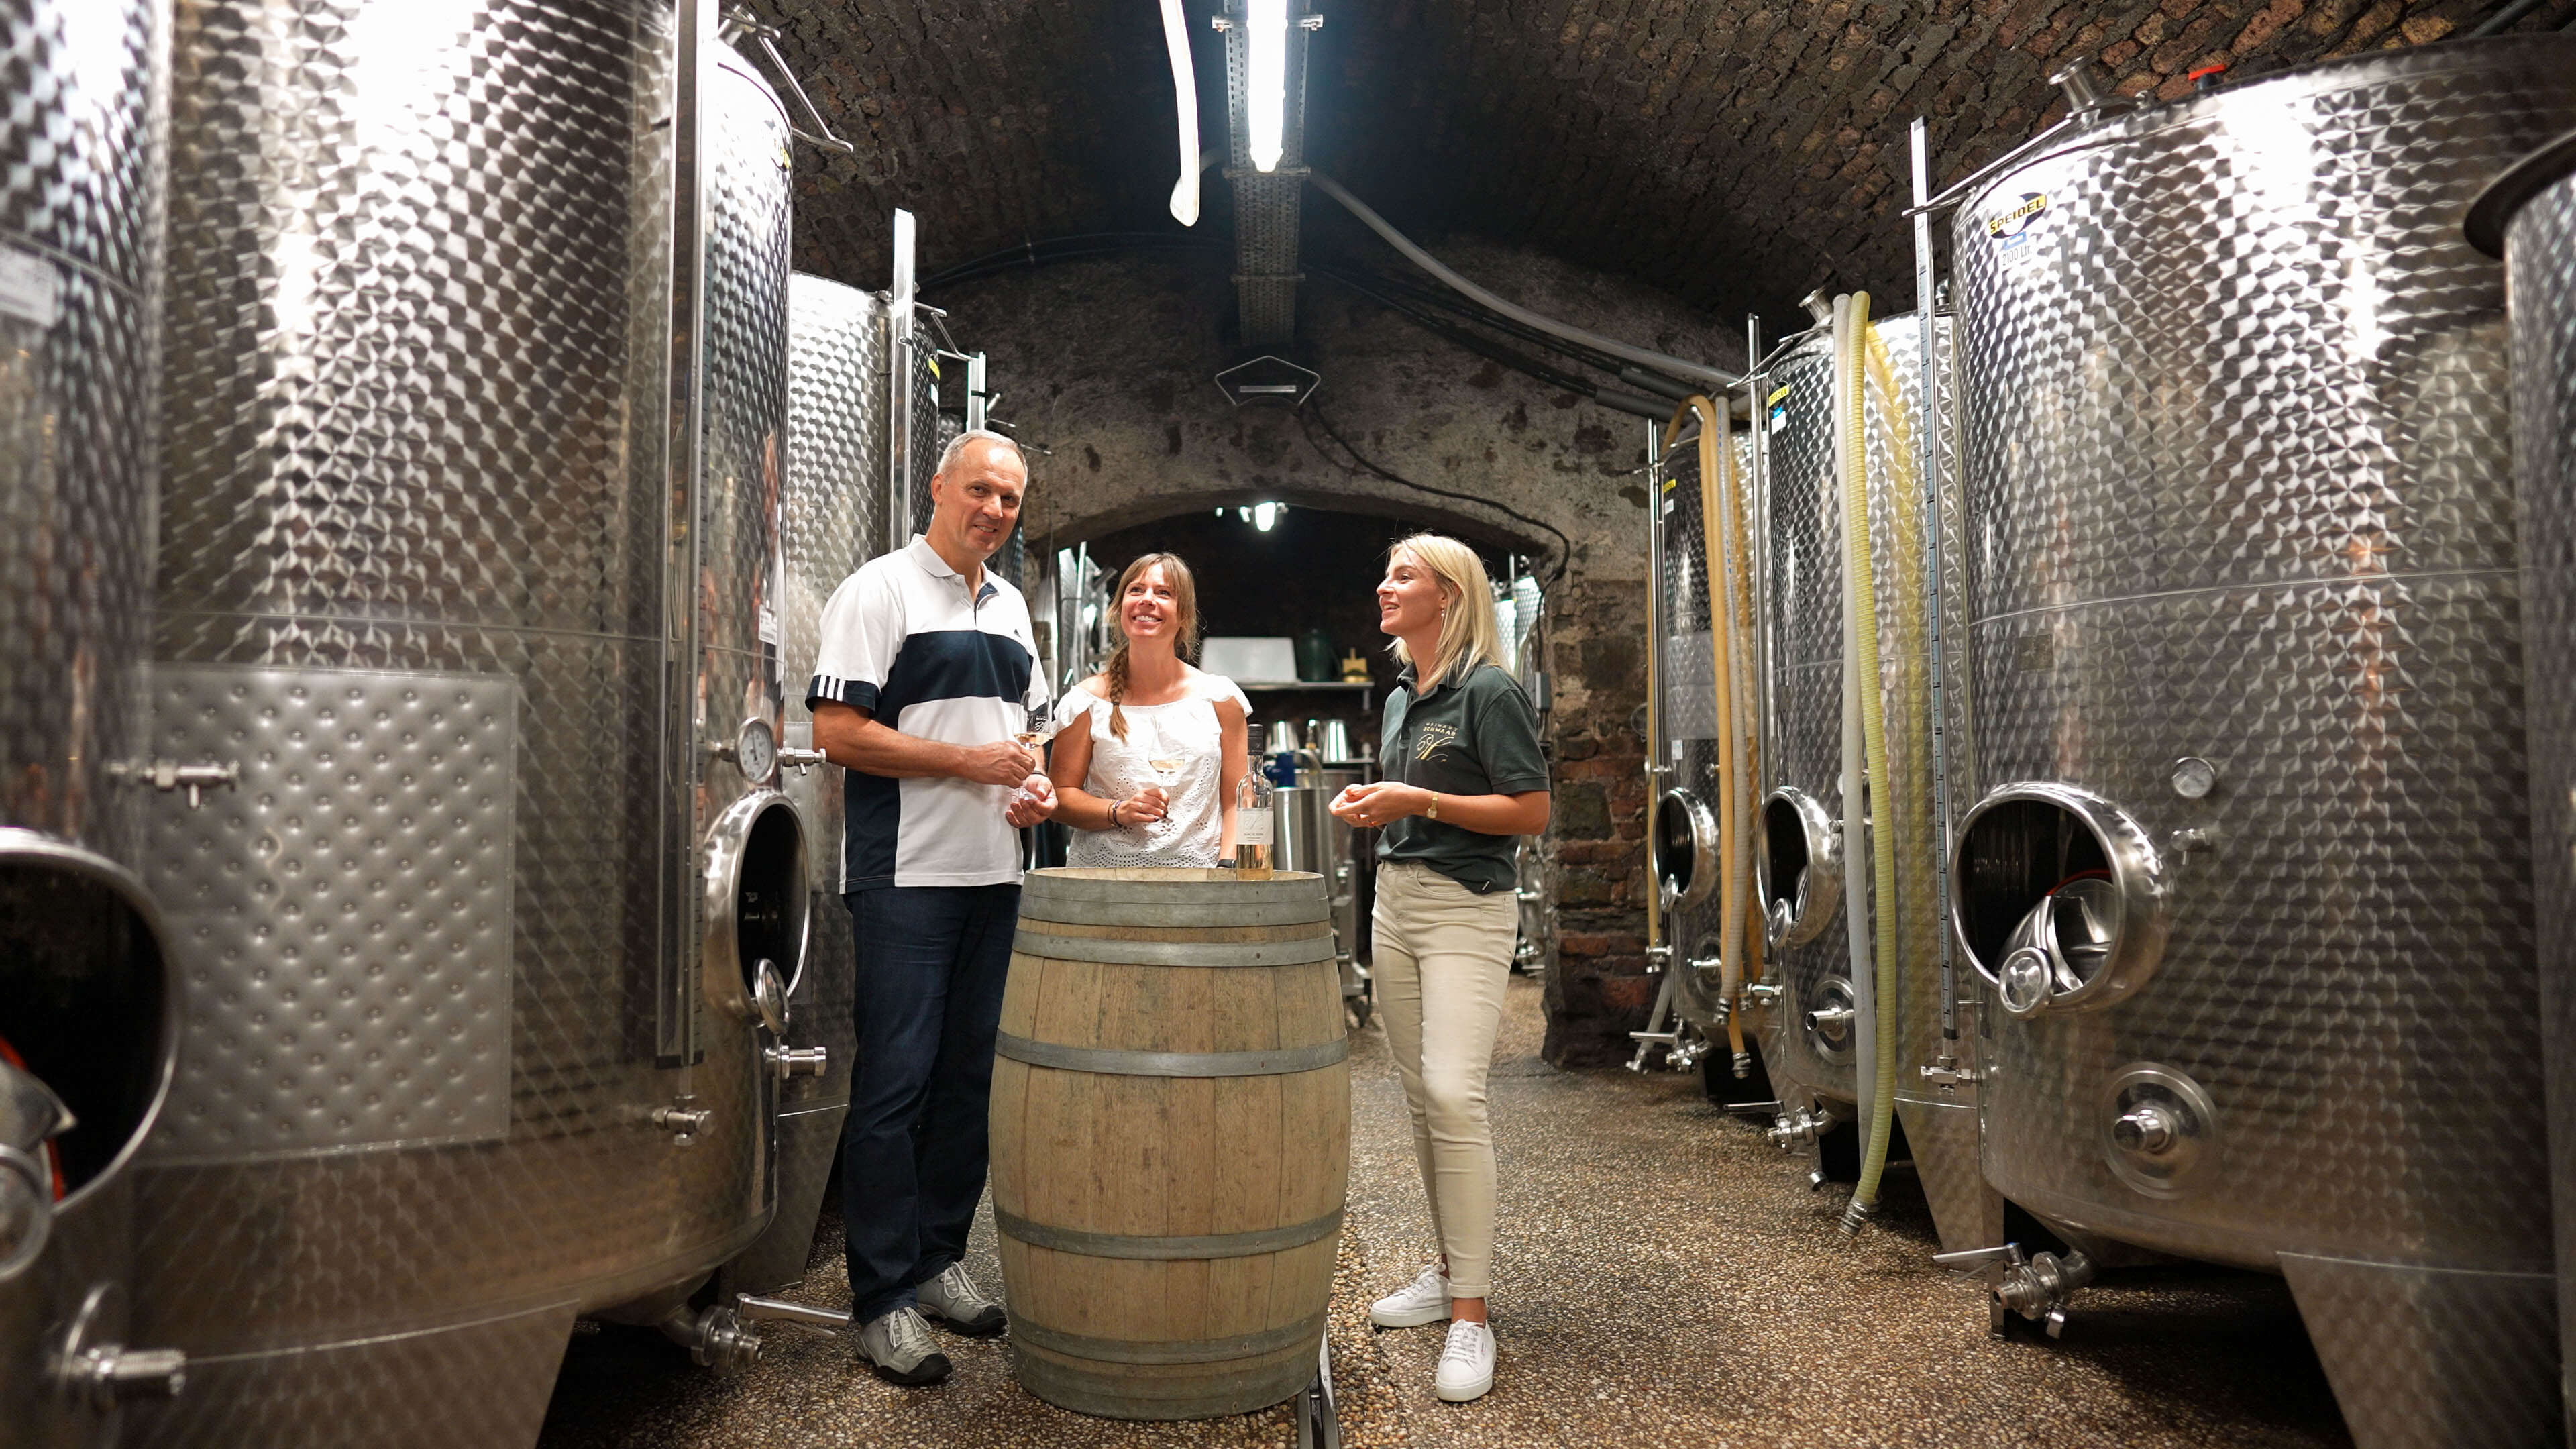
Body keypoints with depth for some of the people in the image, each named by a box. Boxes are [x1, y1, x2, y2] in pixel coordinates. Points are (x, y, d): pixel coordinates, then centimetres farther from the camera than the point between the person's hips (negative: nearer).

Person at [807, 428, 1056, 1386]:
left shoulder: (1010, 607, 17)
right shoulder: (880, 591, -5)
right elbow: (839, 732, -12)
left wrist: (1034, 784, 5)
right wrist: (969, 761, -16)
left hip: (994, 875, 7)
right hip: (907, 876, -7)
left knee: (967, 1078, 12)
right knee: (895, 1083, -2)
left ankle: (938, 1260, 26)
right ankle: (884, 1299, 9)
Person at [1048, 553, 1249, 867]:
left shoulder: (1219, 696, 9)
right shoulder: (1088, 700, 7)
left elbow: (1236, 802, 8)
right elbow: (1060, 795, 6)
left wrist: (1227, 870, -6)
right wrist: (1118, 812, -11)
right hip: (1104, 872, -1)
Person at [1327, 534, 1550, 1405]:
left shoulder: (1488, 692, -9)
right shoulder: (1399, 697, 15)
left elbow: (1532, 812, -13)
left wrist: (1420, 802, -18)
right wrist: (1369, 807, 5)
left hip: (1466, 909, -8)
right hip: (1394, 900, 8)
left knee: (1454, 1095, -15)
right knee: (1420, 1097, 11)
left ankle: (1471, 1316, -7)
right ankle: (1449, 1272, 23)